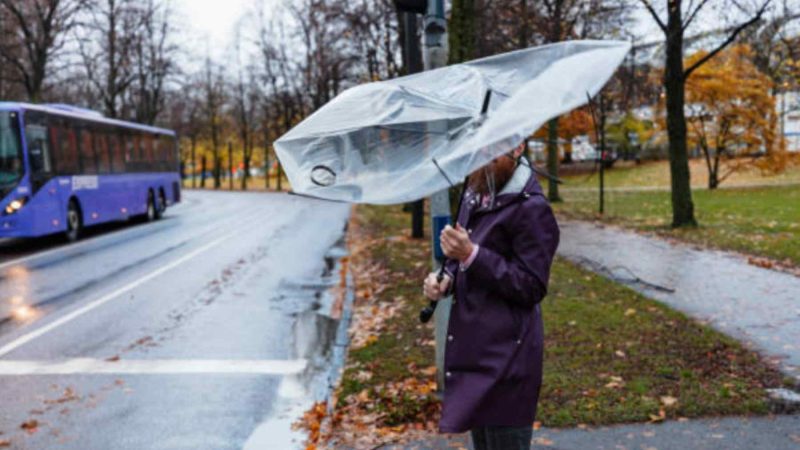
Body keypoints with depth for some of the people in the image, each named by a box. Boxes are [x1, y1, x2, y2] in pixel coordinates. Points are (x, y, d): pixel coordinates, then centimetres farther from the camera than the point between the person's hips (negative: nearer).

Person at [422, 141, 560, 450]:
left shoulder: (530, 207, -16)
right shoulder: (475, 193, 10)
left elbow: (531, 287, -18)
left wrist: (471, 255, -25)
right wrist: (446, 278, 2)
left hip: (505, 355, -8)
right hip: (474, 346, 9)